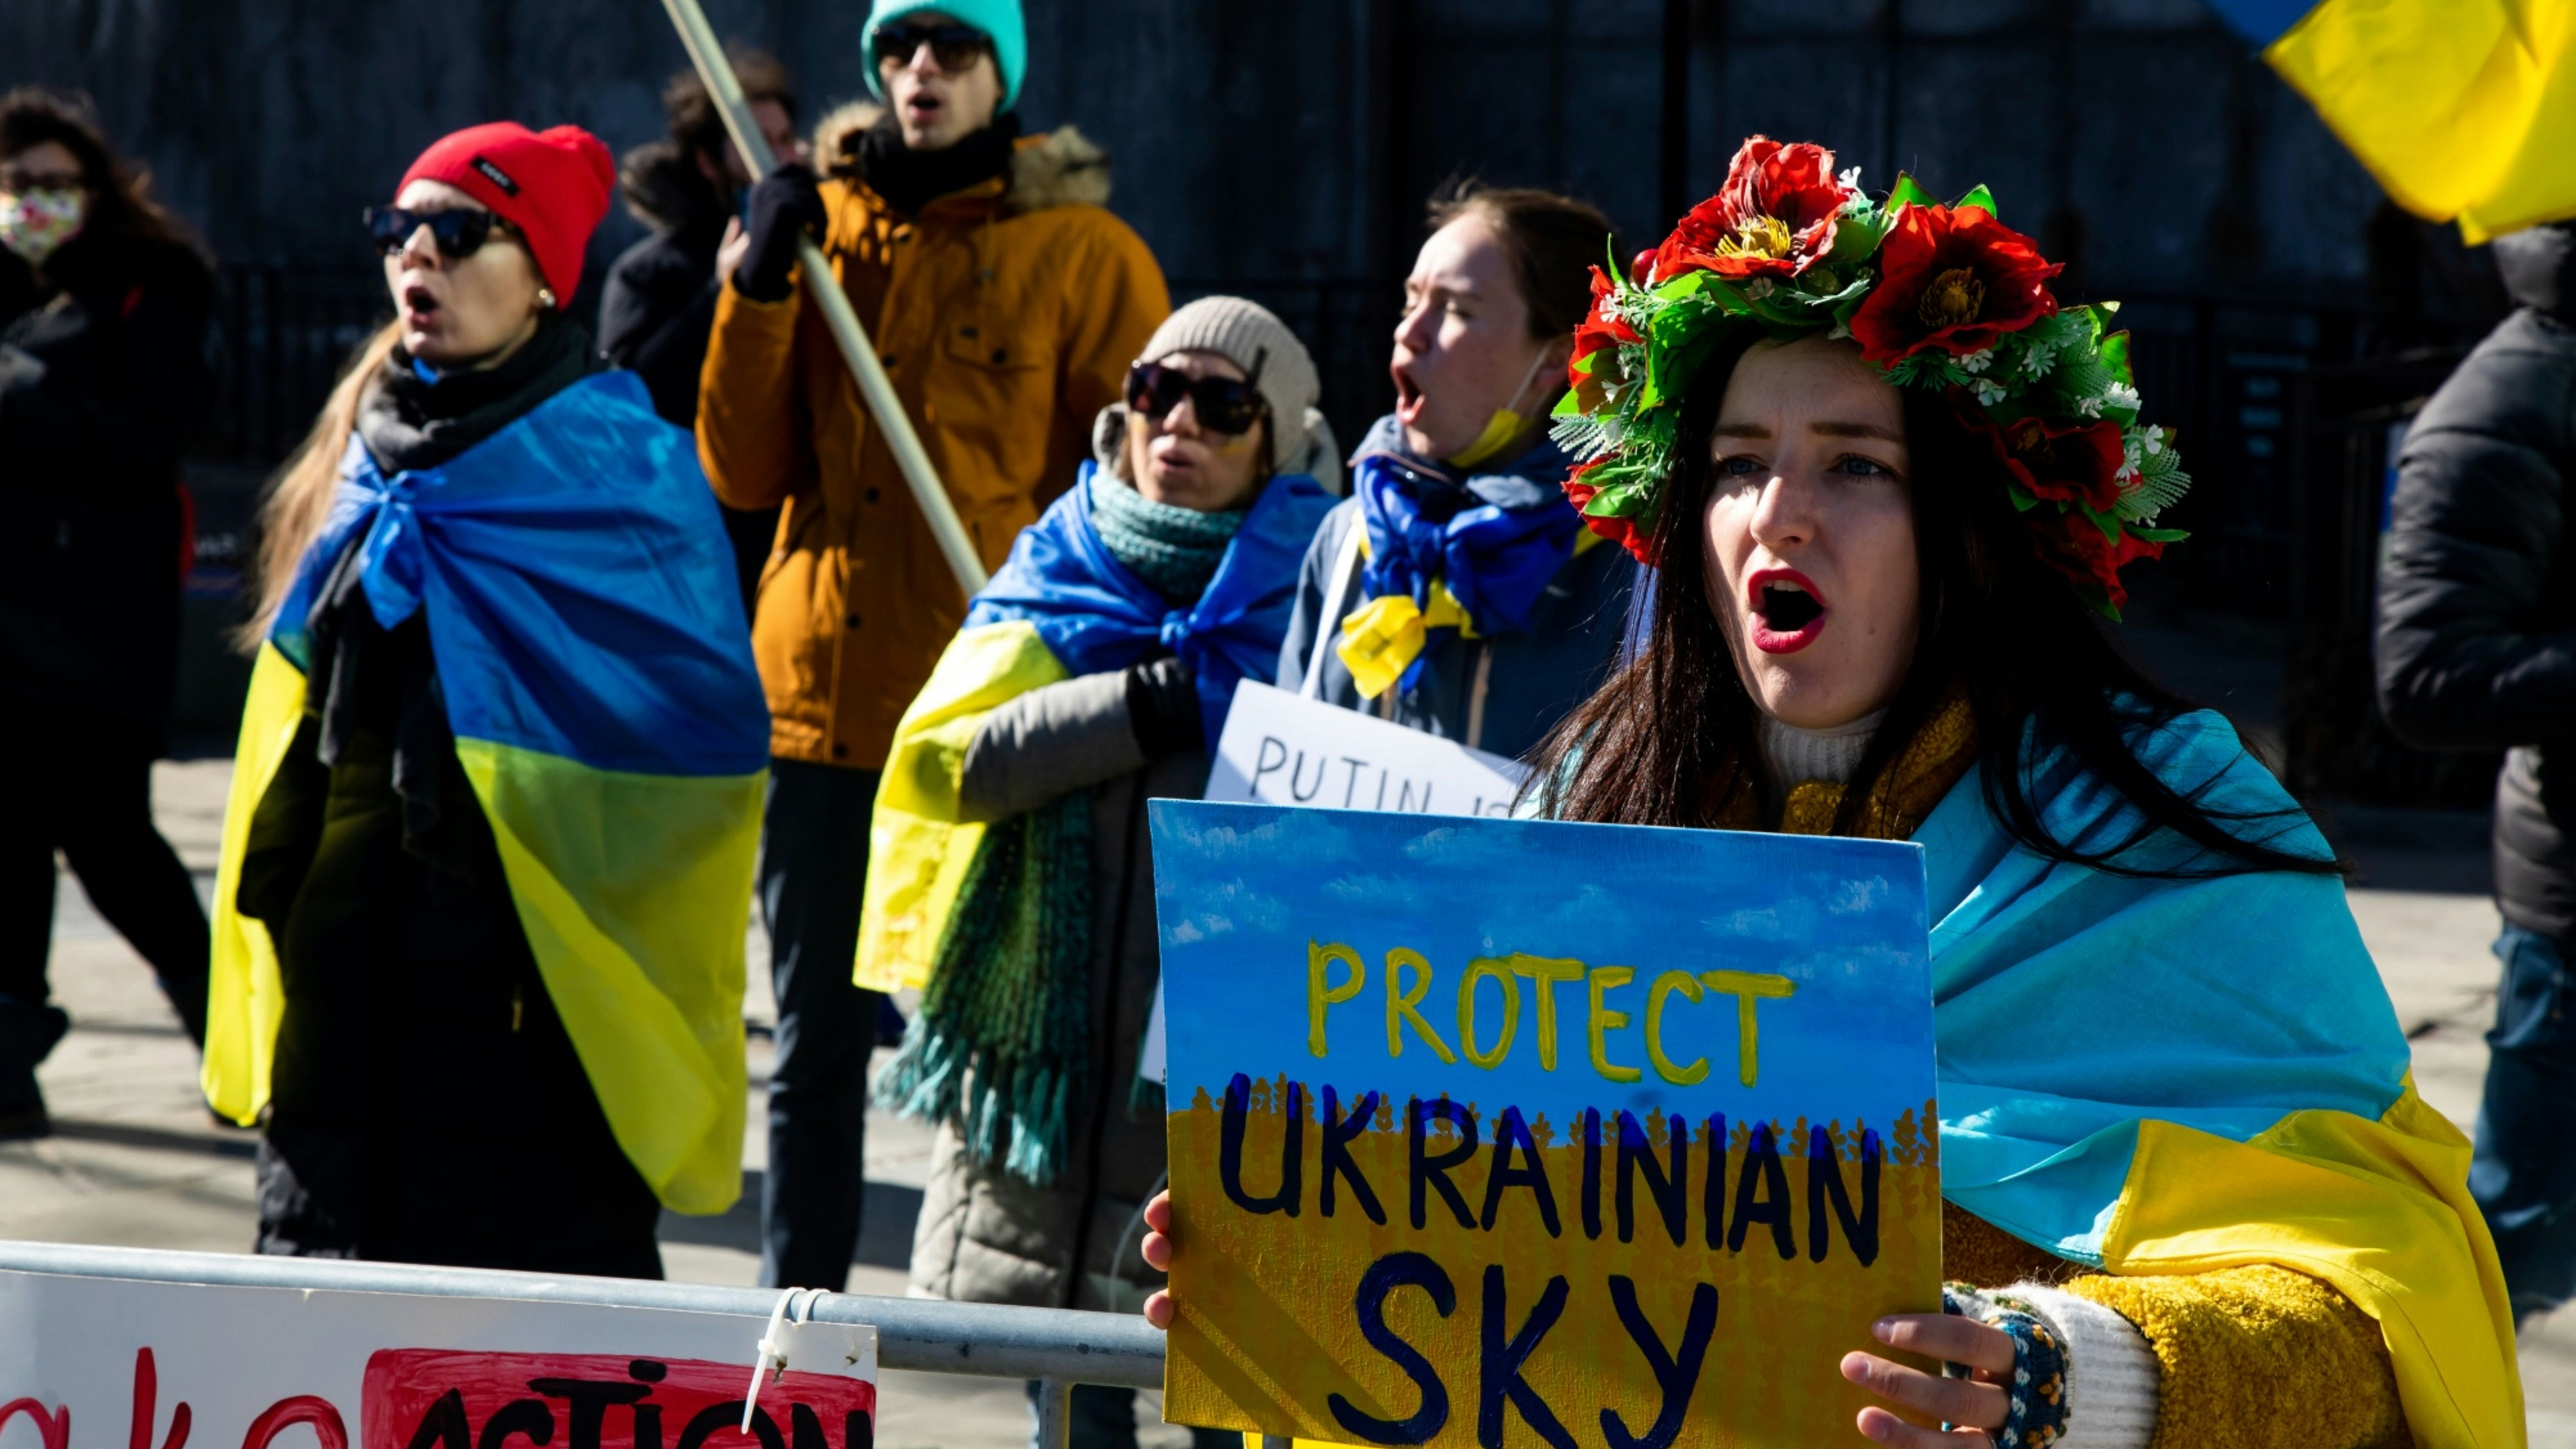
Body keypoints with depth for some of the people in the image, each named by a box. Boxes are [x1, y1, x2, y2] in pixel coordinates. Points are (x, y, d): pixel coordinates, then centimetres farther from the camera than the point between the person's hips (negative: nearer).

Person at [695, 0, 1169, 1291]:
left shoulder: (1082, 253, 1)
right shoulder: (815, 227, 11)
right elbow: (744, 472, 6)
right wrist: (759, 285, -5)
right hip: (817, 700, 4)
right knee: (817, 1049, 10)